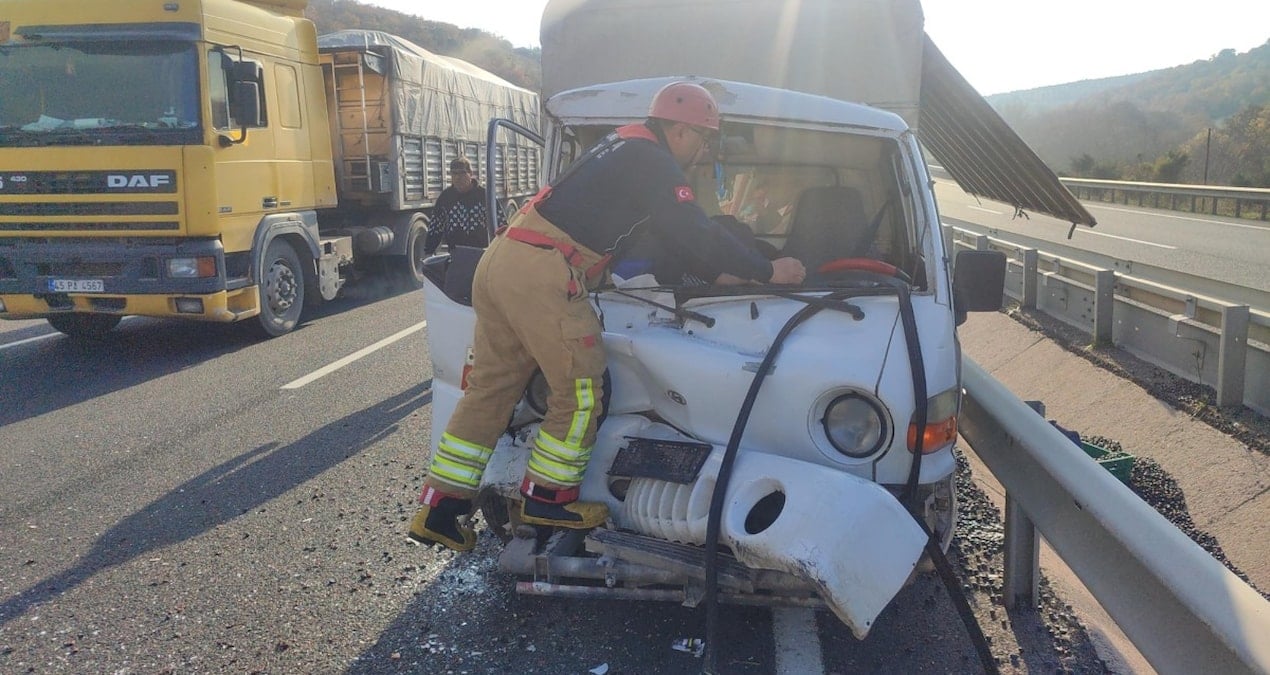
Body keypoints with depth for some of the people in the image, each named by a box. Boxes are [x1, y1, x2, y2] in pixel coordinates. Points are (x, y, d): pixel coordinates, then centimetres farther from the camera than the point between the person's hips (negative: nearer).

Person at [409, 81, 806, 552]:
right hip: (544, 274, -10)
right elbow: (696, 235, -8)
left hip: (501, 260, 10)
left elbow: (676, 230, 32)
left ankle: (439, 509, 17)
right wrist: (768, 272, 1)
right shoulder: (653, 162, -5)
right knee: (580, 391, 3)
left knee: (490, 387, 13)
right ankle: (546, 499, 16)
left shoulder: (622, 148, 25)